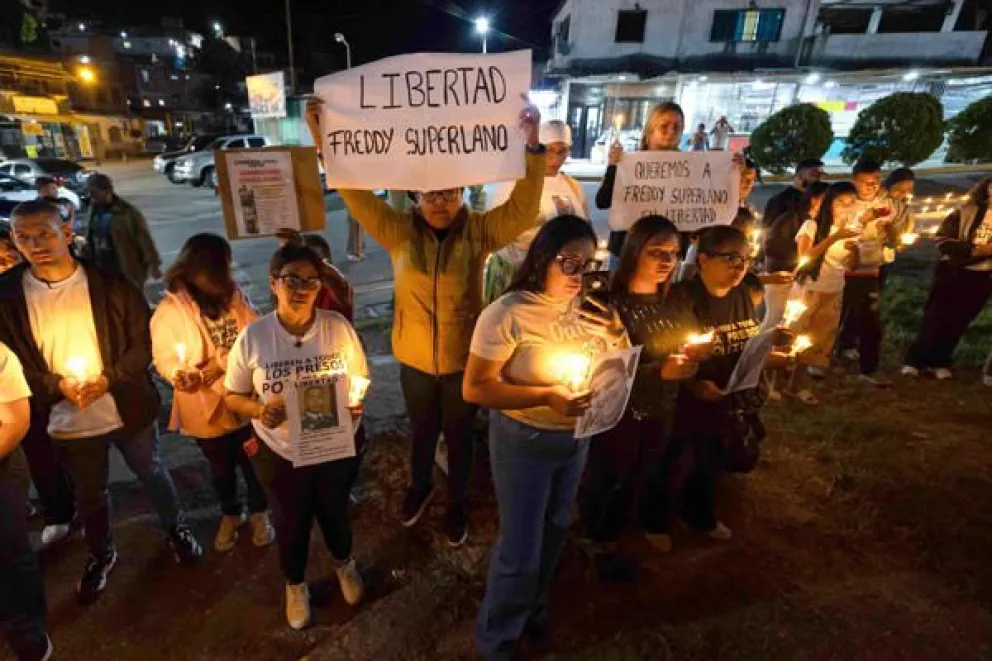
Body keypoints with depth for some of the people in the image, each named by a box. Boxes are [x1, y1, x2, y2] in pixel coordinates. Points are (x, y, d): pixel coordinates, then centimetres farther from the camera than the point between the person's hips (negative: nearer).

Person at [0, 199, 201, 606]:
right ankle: (100, 553, 46)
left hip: (126, 407, -1)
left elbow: (143, 342, -8)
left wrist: (109, 379, -21)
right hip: (67, 419, 2)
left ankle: (176, 529, 43)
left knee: (152, 473, 18)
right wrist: (57, 386, -17)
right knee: (89, 493, 21)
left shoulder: (109, 283, -11)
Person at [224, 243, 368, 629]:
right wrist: (259, 410, -24)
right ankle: (295, 584, 54)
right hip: (279, 454, 0)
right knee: (290, 524, 23)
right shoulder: (252, 337, -14)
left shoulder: (338, 328, -15)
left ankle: (344, 563, 58)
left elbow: (360, 383, -4)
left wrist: (354, 405, -25)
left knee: (335, 514, 25)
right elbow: (233, 397, -3)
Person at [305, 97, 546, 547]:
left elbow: (523, 209, -22)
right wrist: (323, 140, -21)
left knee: (459, 438, 20)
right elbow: (356, 193, -12)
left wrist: (533, 146, -32)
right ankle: (420, 486, 55)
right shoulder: (399, 231, -8)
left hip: (464, 361, -1)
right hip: (415, 361, 1)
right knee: (422, 432, 25)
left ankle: (457, 503, 46)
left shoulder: (479, 232, -11)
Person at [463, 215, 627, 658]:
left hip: (577, 438, 7)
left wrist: (617, 336, -12)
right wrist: (546, 396, -30)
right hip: (524, 442, -6)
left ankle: (535, 610, 54)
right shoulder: (507, 314, -22)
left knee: (554, 532, 25)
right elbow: (475, 388, -23)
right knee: (521, 550, 6)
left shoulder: (586, 306, -2)